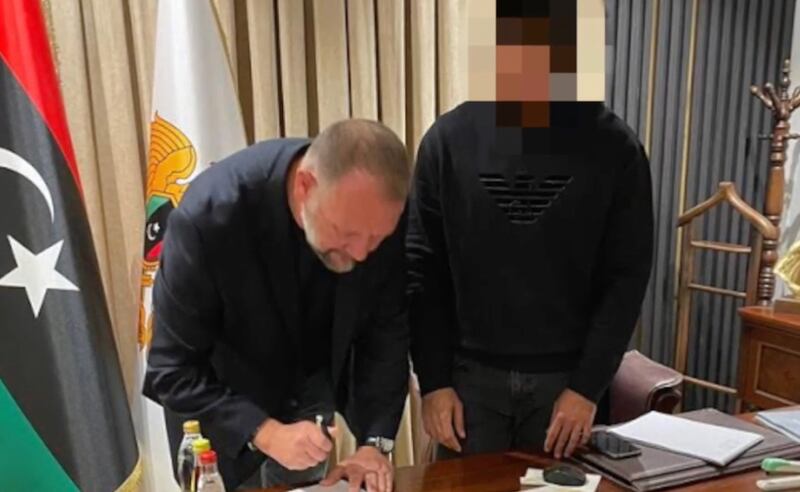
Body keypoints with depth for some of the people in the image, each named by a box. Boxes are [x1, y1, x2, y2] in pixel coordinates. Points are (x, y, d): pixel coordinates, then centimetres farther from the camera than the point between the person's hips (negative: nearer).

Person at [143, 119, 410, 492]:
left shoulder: (380, 214, -25)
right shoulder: (209, 216, -34)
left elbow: (387, 330, -13)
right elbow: (173, 370, -25)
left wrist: (375, 441, -20)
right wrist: (265, 434, -35)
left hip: (312, 389, 3)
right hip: (220, 396, -2)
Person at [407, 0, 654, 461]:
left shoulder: (614, 147, -5)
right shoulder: (449, 139, -5)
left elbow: (627, 276, -3)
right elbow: (422, 270, -3)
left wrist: (588, 385, -8)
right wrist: (434, 380, -6)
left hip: (567, 377, 0)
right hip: (471, 373, 0)